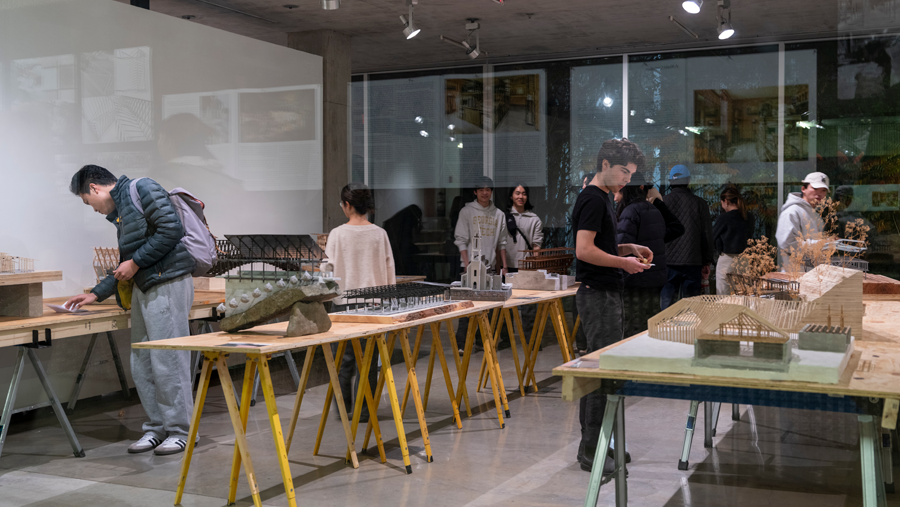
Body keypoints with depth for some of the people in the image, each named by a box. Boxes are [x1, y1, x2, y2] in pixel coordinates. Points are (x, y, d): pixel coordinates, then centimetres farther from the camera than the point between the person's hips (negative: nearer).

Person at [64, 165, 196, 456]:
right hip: (143, 289, 10)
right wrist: (96, 294, 24)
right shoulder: (118, 213, 23)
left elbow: (171, 229, -17)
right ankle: (156, 429, 19)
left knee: (167, 361, -6)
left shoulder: (142, 189, -5)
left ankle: (180, 431, 3)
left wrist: (135, 262, -13)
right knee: (141, 365, 10)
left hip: (167, 284, -10)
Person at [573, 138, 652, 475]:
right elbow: (584, 250, -23)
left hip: (604, 293, 11)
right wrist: (624, 262, -15)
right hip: (597, 294, -11)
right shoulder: (593, 200, -14)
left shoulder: (602, 198, 17)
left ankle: (594, 444, 22)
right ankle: (592, 453, -2)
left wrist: (628, 248, 11)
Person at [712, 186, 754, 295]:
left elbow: (713, 237, -1)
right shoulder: (749, 218, 4)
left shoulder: (724, 218, -11)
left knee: (724, 297, 0)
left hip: (727, 260, -6)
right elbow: (749, 237, 14)